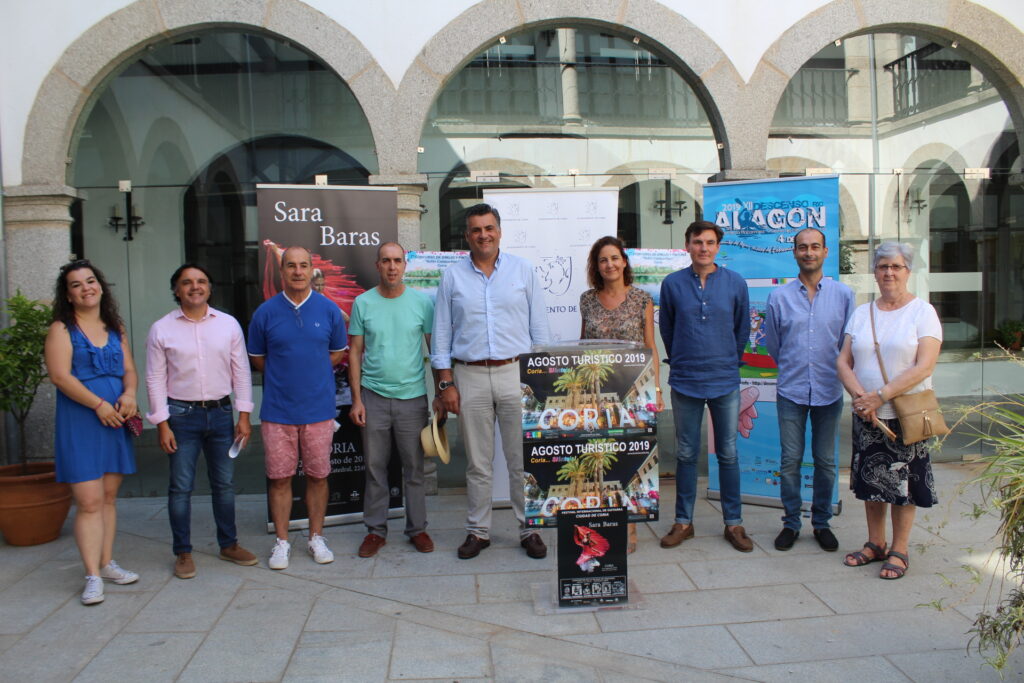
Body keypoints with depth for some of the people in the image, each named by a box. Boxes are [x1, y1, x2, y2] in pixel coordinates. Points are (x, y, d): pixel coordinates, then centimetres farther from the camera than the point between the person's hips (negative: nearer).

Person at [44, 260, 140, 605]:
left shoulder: (116, 328, 14)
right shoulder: (62, 329, -2)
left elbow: (129, 369, 14)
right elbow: (60, 375, -11)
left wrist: (129, 394, -7)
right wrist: (99, 404, -15)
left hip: (115, 420, 5)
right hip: (80, 422, -5)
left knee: (109, 497, 11)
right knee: (89, 501, -7)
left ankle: (106, 564, 21)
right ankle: (93, 576, -1)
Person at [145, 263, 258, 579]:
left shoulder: (228, 324, 3)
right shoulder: (161, 329, -1)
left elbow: (241, 372, 4)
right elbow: (155, 379, -1)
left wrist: (244, 415, -1)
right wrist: (162, 424, -6)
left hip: (221, 412, 2)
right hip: (181, 414, -2)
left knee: (224, 483, 12)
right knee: (180, 487, 3)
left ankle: (228, 544, 26)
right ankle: (183, 552, 18)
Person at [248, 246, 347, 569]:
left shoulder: (329, 309, 3)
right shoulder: (266, 312, 1)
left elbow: (338, 352, 14)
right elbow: (257, 357, 12)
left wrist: (312, 371, 5)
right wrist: (283, 375, 6)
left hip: (319, 407, 1)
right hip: (278, 409, 0)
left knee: (318, 475, 8)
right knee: (279, 477, 5)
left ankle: (316, 537, 22)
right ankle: (282, 542, 18)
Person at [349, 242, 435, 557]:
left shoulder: (422, 302, 0)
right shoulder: (363, 303, 1)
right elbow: (355, 351, 3)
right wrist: (356, 399, -2)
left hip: (412, 397, 0)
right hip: (374, 396, 1)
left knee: (414, 467, 9)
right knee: (375, 467, 9)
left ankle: (417, 528, 22)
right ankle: (375, 530, 22)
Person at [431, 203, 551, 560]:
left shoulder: (522, 270, 6)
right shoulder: (452, 276, 6)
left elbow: (539, 328, 6)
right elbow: (442, 333, 6)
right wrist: (446, 383, 0)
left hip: (516, 372, 0)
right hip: (470, 376, 1)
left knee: (523, 460, 4)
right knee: (478, 463, 9)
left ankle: (529, 530, 17)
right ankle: (478, 531, 21)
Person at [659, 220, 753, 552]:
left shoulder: (735, 283, 1)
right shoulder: (672, 284, -1)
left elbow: (742, 329, 12)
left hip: (725, 381, 0)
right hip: (685, 382, 0)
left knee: (728, 454, 8)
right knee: (686, 454, 8)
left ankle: (733, 523, 19)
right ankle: (683, 521, 20)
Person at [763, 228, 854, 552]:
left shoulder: (843, 294, 2)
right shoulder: (779, 297, 1)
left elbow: (848, 342, 11)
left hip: (829, 390, 1)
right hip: (791, 391, 0)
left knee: (825, 461, 9)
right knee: (790, 460, 3)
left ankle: (822, 522, 23)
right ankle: (790, 522, 16)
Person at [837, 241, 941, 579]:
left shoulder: (923, 311, -4)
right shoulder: (861, 313, 9)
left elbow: (924, 366, -14)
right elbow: (843, 361, 4)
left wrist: (880, 395, -19)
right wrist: (860, 396, -13)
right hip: (866, 415, 4)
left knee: (903, 482, 3)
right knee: (871, 479, 11)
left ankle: (899, 550, 17)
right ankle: (875, 544, 25)